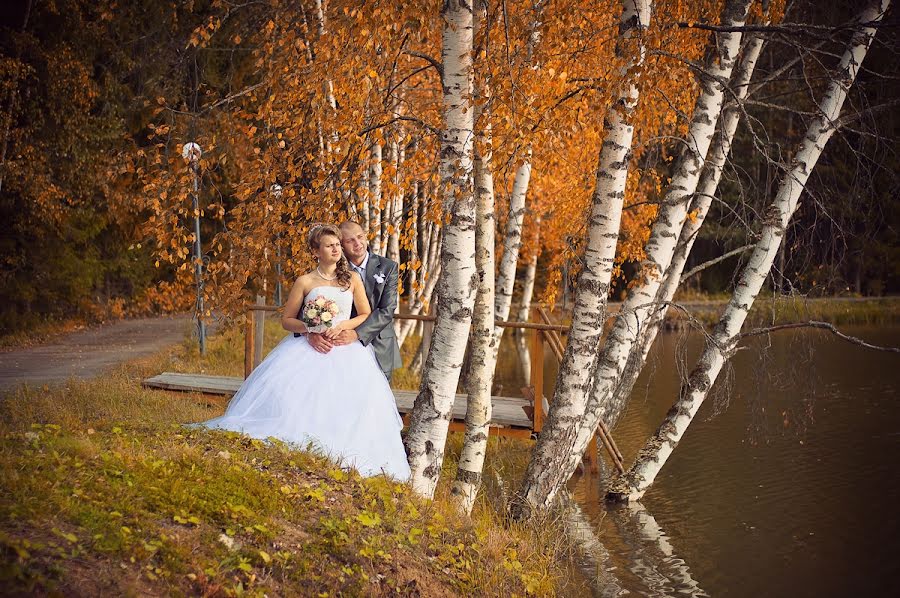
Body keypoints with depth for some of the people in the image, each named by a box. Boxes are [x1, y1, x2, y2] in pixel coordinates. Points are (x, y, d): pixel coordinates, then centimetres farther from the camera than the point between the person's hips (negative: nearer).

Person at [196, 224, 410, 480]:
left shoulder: (352, 279, 11)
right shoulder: (305, 282, 7)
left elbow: (366, 315, 10)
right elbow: (287, 320, 9)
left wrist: (342, 326, -8)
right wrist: (309, 329, -10)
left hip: (345, 349, 1)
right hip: (309, 348, -1)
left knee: (359, 396, -24)